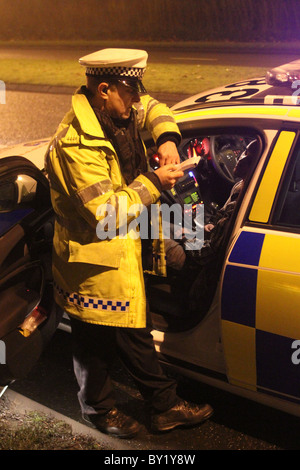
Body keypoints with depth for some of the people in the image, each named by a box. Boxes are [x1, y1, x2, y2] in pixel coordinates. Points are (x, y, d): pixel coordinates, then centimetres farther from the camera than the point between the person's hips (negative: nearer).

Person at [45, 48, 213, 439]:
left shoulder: (116, 113, 0)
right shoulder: (77, 144, -28)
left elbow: (153, 109, 20)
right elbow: (106, 212, -31)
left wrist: (167, 138, 0)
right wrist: (153, 183, -21)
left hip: (124, 255, 9)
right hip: (93, 266, -9)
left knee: (137, 336, 21)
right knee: (96, 346, 12)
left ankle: (165, 406, 36)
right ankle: (100, 408, 35)